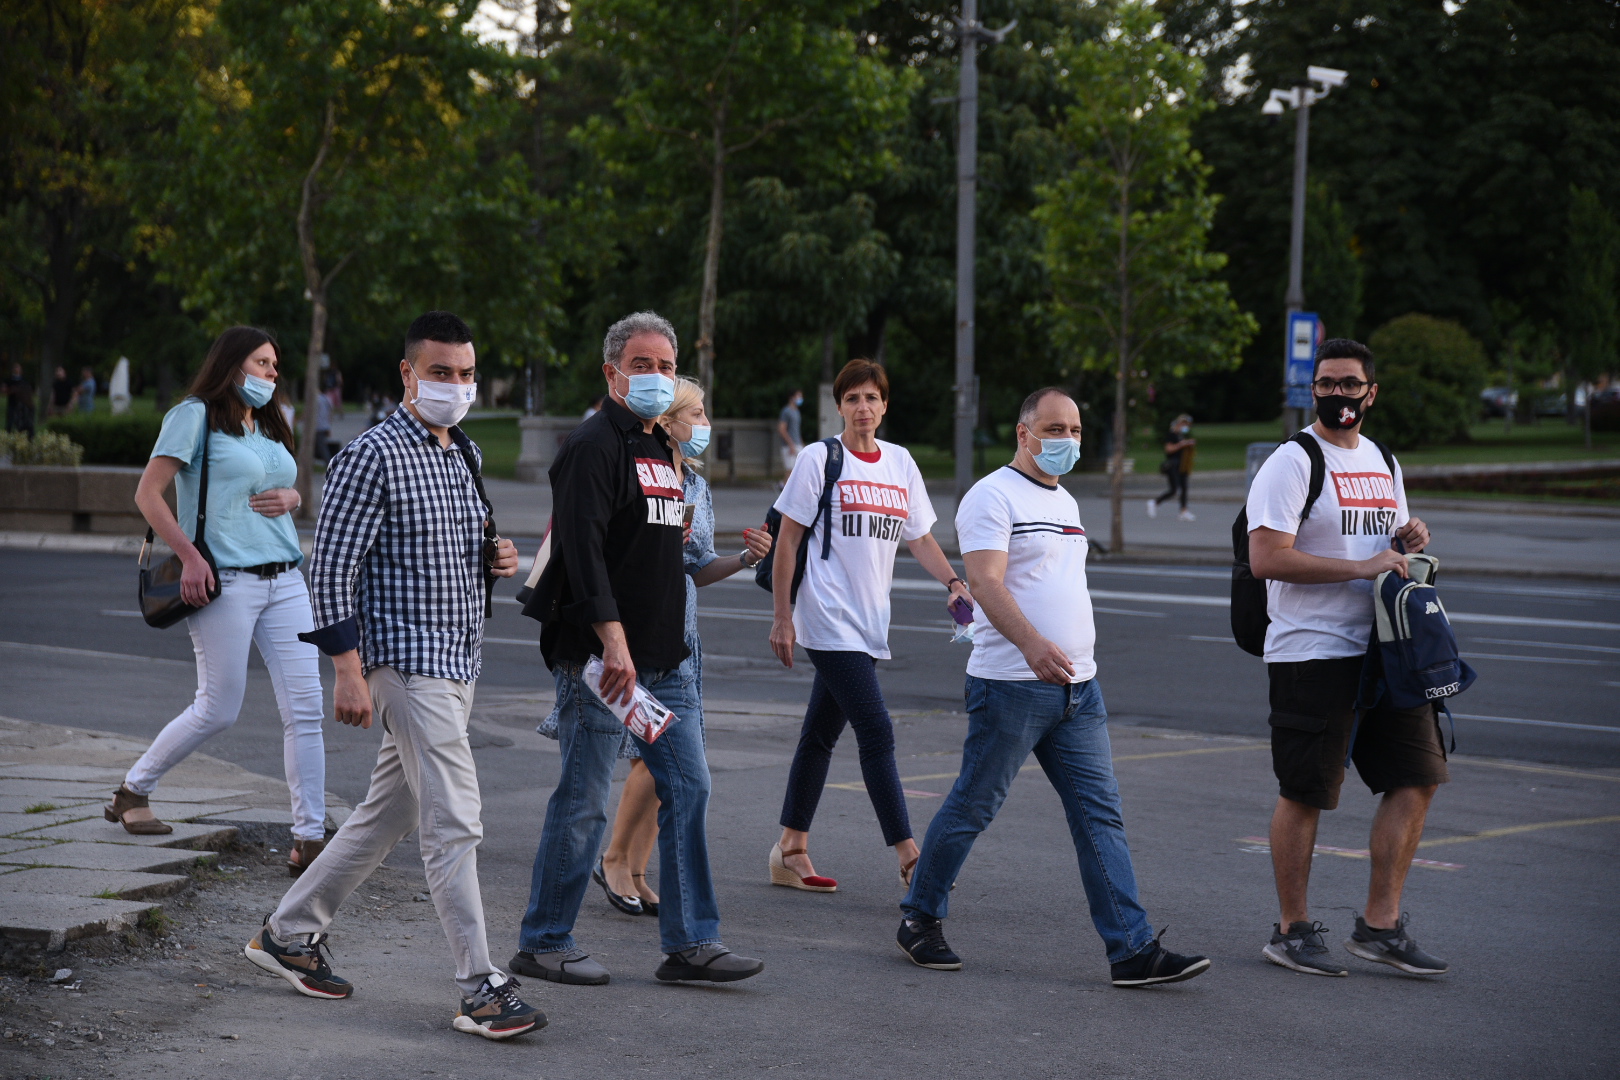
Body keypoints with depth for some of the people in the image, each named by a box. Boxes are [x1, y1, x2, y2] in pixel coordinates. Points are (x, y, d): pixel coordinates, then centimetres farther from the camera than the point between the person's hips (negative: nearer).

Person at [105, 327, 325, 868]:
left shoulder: (269, 427, 18)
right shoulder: (195, 416, -3)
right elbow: (148, 493, -8)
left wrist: (291, 498, 5)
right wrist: (189, 556, -18)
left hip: (284, 579, 7)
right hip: (225, 581, -7)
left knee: (306, 709, -3)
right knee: (218, 710, -1)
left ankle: (309, 839, -1)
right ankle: (132, 792, 22)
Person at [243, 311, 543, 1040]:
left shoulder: (465, 454, 15)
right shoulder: (373, 457, -12)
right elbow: (331, 569, -14)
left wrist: (492, 561, 4)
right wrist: (349, 671, -19)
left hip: (458, 664, 9)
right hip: (409, 661, -9)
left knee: (388, 812, 15)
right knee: (453, 824, -12)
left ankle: (288, 932, 28)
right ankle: (483, 992, -11)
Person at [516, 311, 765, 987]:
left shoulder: (659, 449, 18)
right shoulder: (594, 445, -11)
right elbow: (582, 549, -21)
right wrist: (614, 642, -27)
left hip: (664, 659, 9)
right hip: (599, 655, -9)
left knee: (688, 788, 5)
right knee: (584, 801, -3)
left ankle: (690, 943, 9)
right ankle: (542, 944, 7)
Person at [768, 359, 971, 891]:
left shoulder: (900, 463, 12)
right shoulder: (820, 459, -4)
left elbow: (921, 538, 18)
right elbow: (787, 541, -3)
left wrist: (953, 581, 0)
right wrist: (782, 617, -7)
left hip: (867, 623, 6)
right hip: (829, 621, -6)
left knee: (822, 733, 12)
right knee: (876, 732, -13)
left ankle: (791, 850, 20)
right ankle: (907, 854, -14)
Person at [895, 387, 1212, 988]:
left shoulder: (1065, 502, 20)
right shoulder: (994, 496, -8)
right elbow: (987, 582, -21)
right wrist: (1032, 642, -36)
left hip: (1077, 688, 8)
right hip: (1009, 685, -8)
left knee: (1100, 815, 0)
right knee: (971, 809, 2)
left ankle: (1133, 949, -3)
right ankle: (919, 919, 19)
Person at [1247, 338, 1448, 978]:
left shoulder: (1382, 463, 17)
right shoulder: (1292, 463, -8)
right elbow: (1266, 559, -18)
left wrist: (1410, 538, 4)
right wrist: (1362, 566, -20)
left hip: (1384, 650, 8)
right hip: (1311, 654, -7)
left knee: (1417, 778, 4)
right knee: (1302, 794, -1)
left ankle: (1379, 925, 12)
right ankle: (1292, 931, 11)